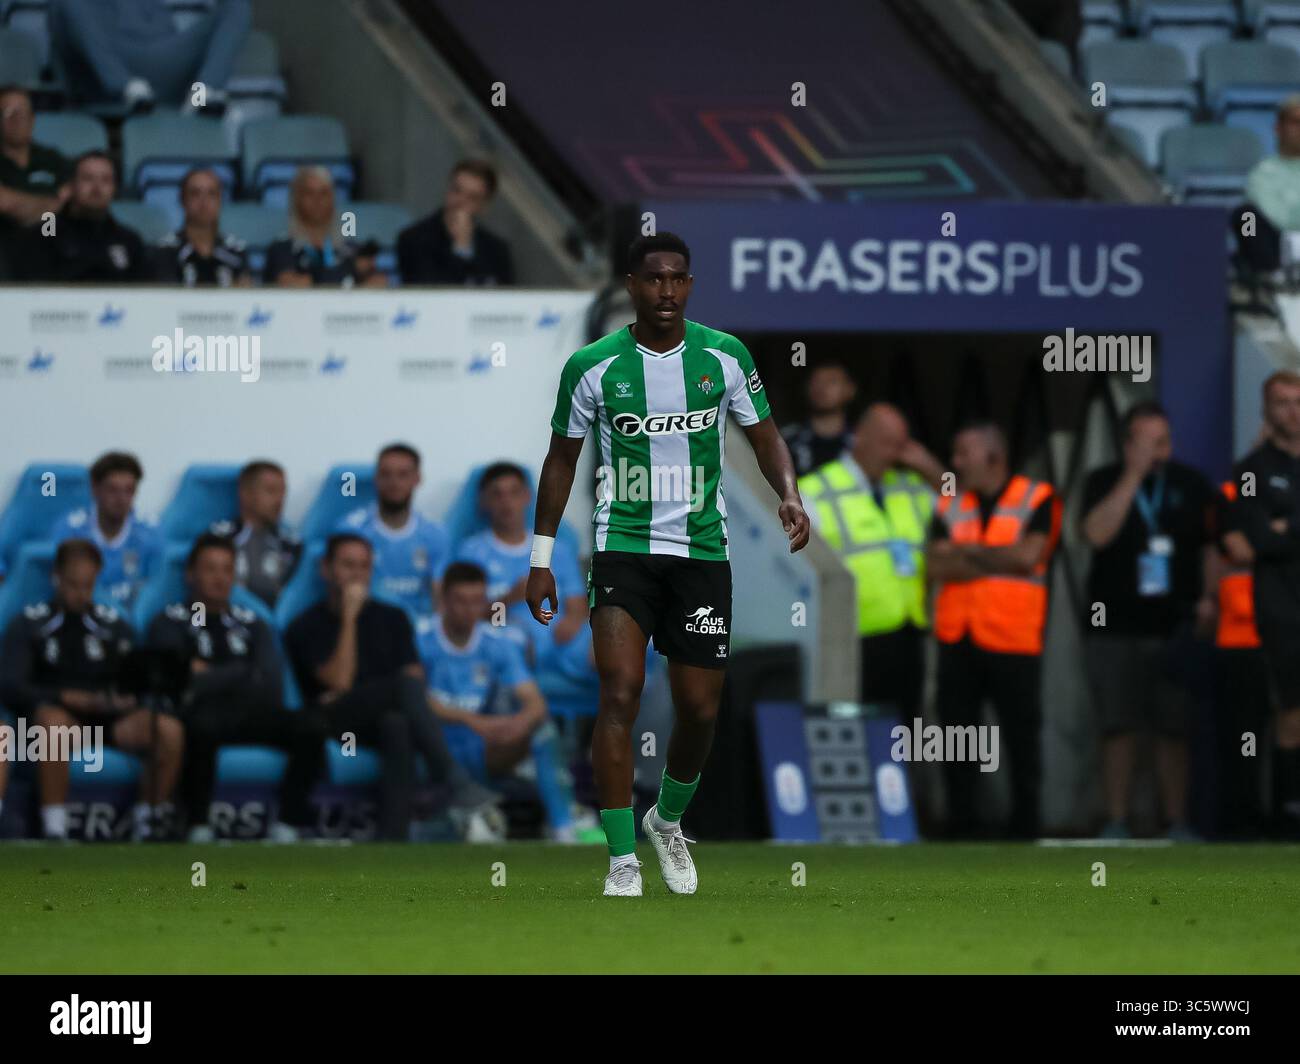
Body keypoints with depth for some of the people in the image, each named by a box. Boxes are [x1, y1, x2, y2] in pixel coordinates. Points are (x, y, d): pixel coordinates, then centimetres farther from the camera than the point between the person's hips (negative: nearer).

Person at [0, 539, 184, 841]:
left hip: (109, 717, 3)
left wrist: (128, 699, -11)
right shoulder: (29, 625, 10)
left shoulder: (114, 625, 20)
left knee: (169, 730, -28)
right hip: (58, 713, -3)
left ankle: (146, 825, -15)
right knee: (52, 720, -42)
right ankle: (53, 832, -38)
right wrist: (66, 697, -17)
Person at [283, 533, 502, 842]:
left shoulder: (391, 619, 21)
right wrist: (349, 617, -8)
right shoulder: (307, 628, 9)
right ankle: (460, 789, -45)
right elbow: (340, 681, -8)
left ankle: (393, 839, -52)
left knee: (396, 724, -39)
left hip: (381, 722, 3)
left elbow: (416, 679, 8)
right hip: (333, 724, -3)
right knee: (405, 685, -33)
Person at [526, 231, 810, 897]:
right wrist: (541, 559, 5)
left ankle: (668, 819, 37)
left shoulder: (724, 357, 0)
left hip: (703, 549, 2)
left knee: (700, 710, 5)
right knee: (620, 692, -19)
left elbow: (764, 437, 9)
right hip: (623, 547, -2)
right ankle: (622, 865, -17)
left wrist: (789, 496, -11)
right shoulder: (593, 367, -3)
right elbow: (562, 459, 6)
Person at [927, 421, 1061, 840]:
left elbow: (1028, 555, -14)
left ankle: (1025, 829, 10)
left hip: (1013, 641, -4)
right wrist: (998, 561, -10)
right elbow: (936, 565, -2)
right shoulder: (950, 504, 11)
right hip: (958, 640, 4)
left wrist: (969, 552, -4)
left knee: (1022, 740, 2)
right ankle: (960, 831, 12)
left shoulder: (1037, 500, 0)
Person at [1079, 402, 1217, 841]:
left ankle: (1177, 821, 3)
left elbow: (1212, 546, 15)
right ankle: (1116, 822, 5)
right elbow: (1097, 534, -13)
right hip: (1114, 629, 0)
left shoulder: (1191, 485, 9)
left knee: (1175, 729, -3)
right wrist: (1133, 474, -13)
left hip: (1175, 627, 0)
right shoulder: (1104, 483, 4)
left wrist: (1208, 597, 1)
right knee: (1119, 727, 1)